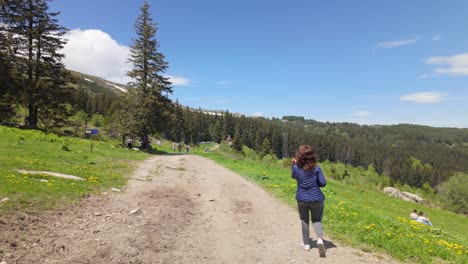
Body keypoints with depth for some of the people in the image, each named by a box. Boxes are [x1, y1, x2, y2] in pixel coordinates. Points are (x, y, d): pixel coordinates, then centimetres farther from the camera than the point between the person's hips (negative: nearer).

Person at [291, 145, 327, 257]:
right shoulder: (316, 168, -11)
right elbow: (323, 183, -10)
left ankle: (306, 244, 24)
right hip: (316, 199, 0)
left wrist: (294, 164, 24)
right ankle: (320, 238, -8)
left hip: (302, 199, 1)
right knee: (317, 220, 16)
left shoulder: (296, 168, -7)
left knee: (304, 221, 17)